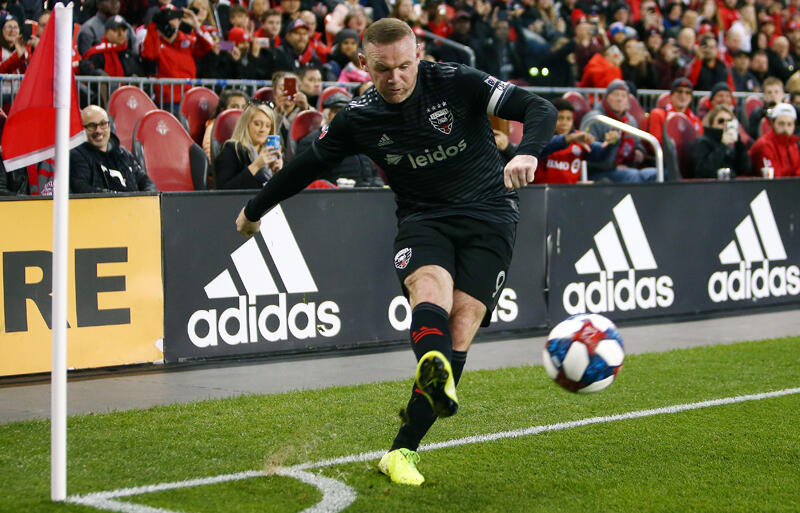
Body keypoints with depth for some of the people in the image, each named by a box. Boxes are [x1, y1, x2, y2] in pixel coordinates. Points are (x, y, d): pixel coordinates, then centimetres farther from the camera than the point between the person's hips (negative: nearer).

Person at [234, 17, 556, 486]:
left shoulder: (457, 83, -10)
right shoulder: (358, 118, -1)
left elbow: (541, 109, -16)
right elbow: (308, 166, 16)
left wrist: (528, 153, -38)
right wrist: (254, 211, 27)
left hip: (488, 214, -1)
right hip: (422, 218, 1)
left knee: (461, 325, -17)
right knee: (429, 288, -32)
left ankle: (404, 449, -14)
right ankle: (437, 378, -65)